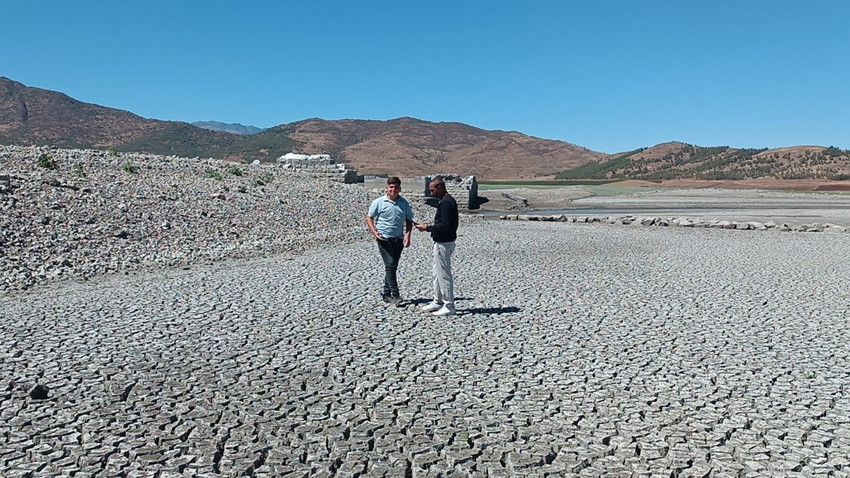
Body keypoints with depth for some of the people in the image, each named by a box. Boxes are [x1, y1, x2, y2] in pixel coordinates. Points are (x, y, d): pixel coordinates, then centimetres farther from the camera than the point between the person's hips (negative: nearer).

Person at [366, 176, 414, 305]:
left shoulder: (404, 203, 7)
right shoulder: (379, 202, -2)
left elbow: (409, 221, 13)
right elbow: (369, 218, 4)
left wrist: (407, 235, -2)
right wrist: (374, 232, -11)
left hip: (399, 240, 4)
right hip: (384, 239, -4)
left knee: (392, 267, 10)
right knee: (390, 266, -10)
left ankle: (386, 293, 22)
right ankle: (395, 295, -7)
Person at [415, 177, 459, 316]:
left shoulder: (446, 203, -19)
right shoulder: (449, 201, 14)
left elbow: (445, 226, -26)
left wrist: (427, 228, -17)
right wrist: (430, 227, 14)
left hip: (443, 243, -11)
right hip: (442, 242, 11)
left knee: (444, 275, -3)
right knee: (437, 273, 19)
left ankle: (449, 306, 4)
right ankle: (438, 302, 29)